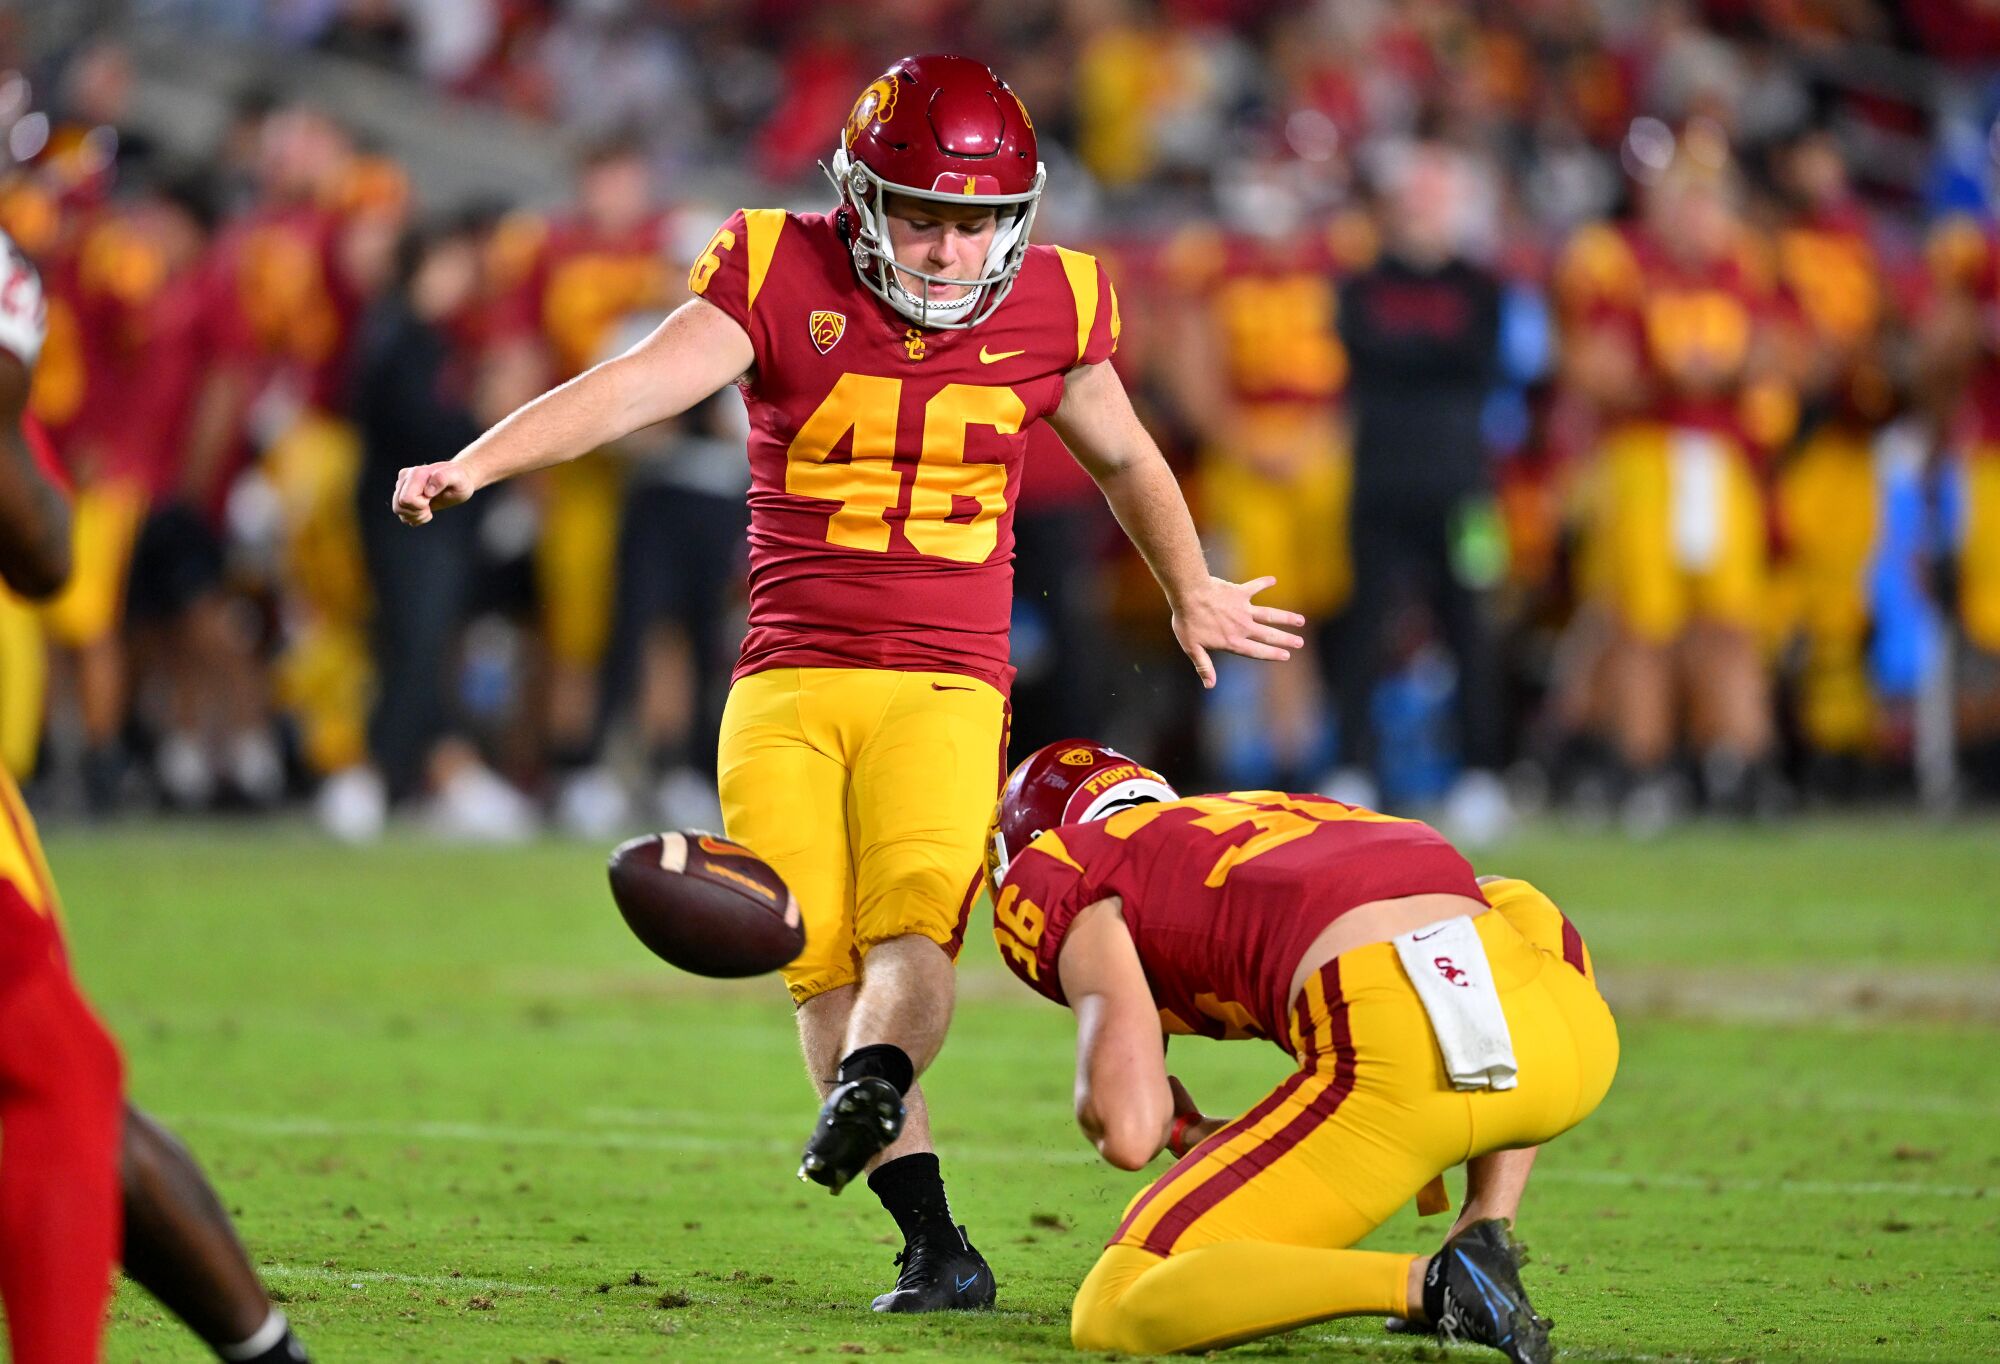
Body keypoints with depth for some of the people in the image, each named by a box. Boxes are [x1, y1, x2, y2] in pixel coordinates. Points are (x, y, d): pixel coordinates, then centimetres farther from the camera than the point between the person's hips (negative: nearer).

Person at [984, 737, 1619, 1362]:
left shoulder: (1062, 878, 18)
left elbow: (1128, 1131, 4)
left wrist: (1175, 1128, 29)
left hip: (1398, 1060, -5)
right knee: (1521, 911, 43)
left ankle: (1429, 1285, -13)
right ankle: (1488, 1233, 21)